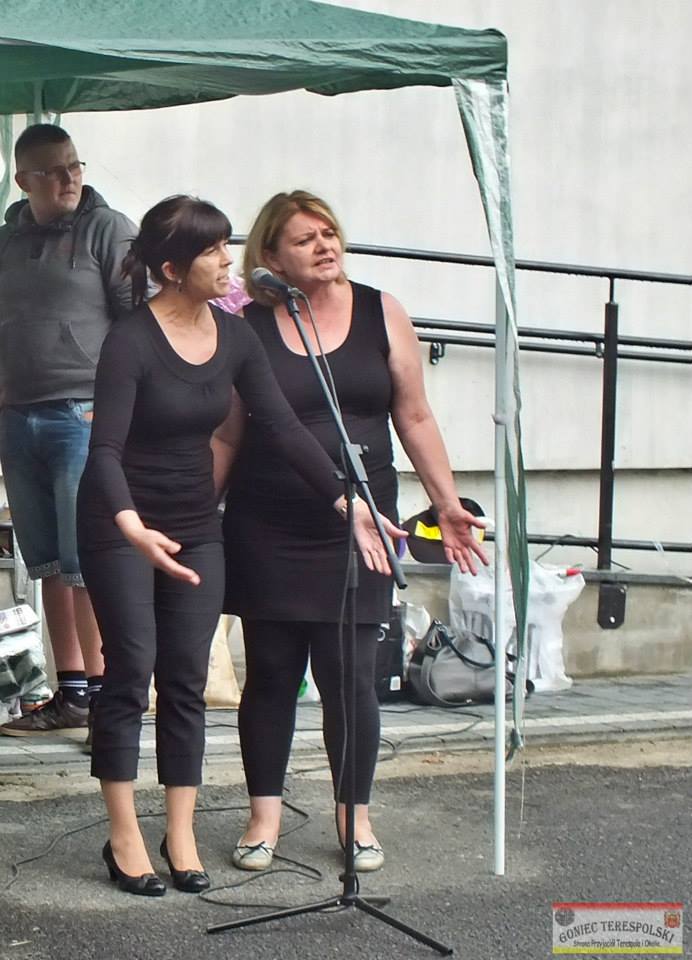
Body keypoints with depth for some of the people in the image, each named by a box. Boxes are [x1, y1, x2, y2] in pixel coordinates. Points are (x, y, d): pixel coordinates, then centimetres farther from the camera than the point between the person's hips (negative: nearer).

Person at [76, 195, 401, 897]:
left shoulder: (234, 337, -1)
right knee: (131, 673, -2)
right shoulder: (131, 342, -19)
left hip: (196, 525, 5)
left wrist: (346, 502, -7)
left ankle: (181, 837, 14)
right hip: (121, 528, -5)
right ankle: (123, 838, 11)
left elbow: (283, 427, -1)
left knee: (187, 681, 6)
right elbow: (105, 448, -26)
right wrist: (133, 528, -43)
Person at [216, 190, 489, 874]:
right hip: (266, 532, 0)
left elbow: (414, 418, 8)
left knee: (349, 675, 1)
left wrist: (448, 506, 6)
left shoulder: (381, 314, 3)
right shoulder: (250, 328, 0)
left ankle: (355, 815, 19)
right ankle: (265, 814, 21)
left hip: (356, 530, 0)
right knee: (270, 673, 7)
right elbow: (225, 437, 4)